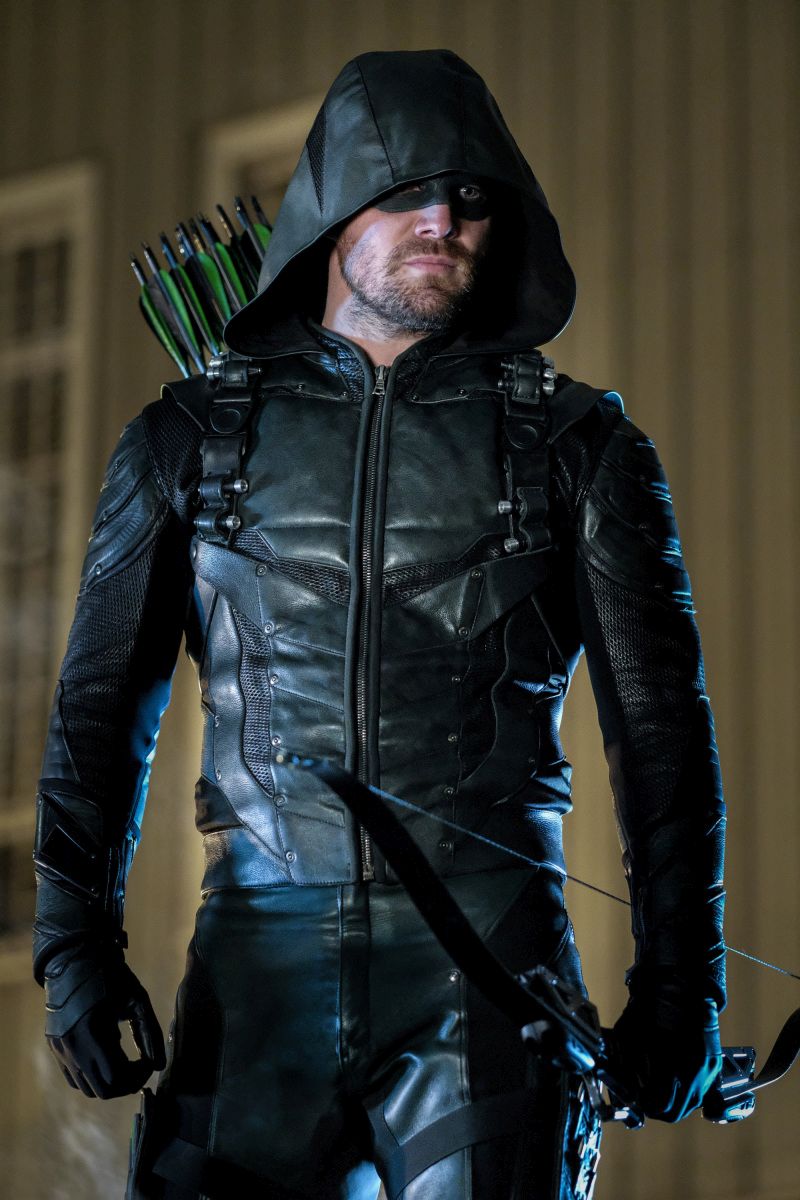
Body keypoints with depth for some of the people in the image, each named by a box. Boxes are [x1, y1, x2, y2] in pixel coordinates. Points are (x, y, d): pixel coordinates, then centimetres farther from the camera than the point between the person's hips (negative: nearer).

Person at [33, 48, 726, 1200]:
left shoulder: (578, 445, 9)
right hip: (261, 957, 1)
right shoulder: (190, 439, 11)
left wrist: (680, 977, 4)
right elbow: (102, 704, 14)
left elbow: (661, 726, 10)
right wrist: (78, 942, 4)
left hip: (489, 966, -1)